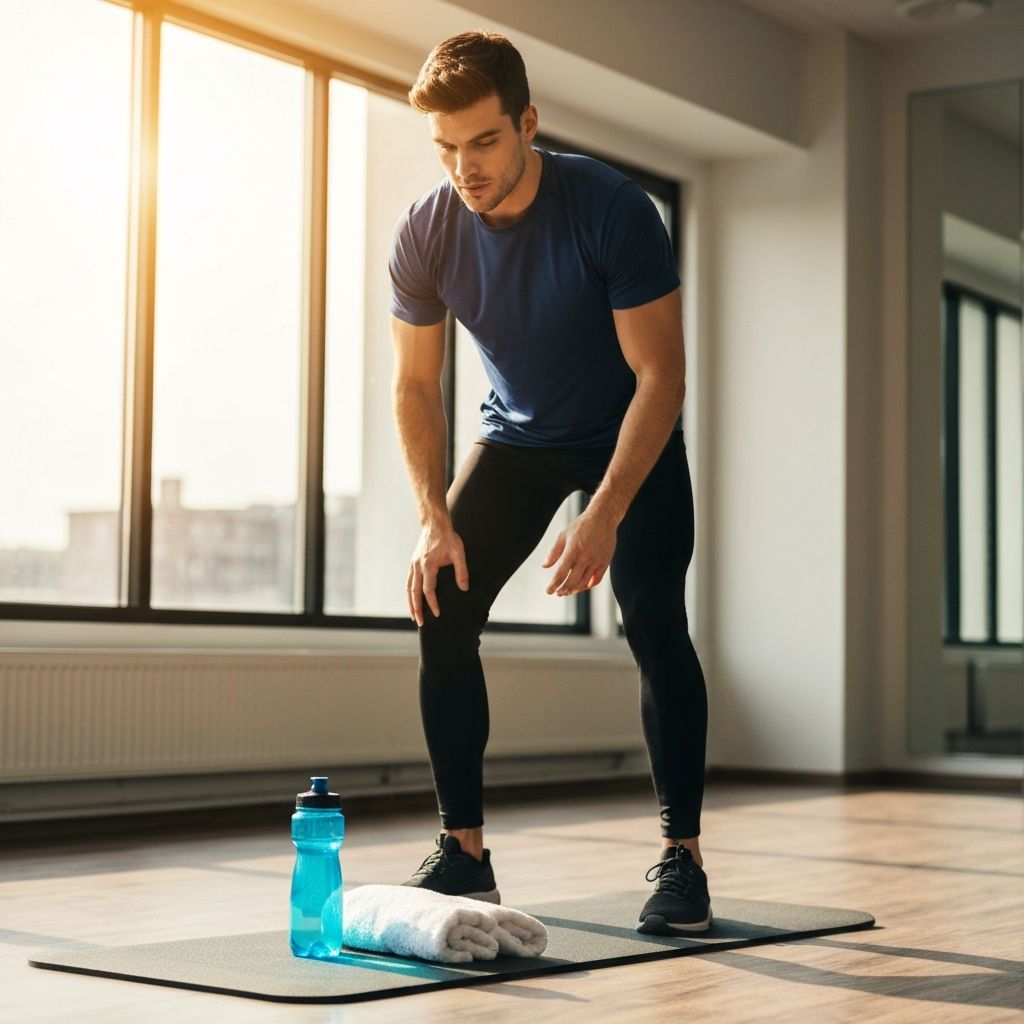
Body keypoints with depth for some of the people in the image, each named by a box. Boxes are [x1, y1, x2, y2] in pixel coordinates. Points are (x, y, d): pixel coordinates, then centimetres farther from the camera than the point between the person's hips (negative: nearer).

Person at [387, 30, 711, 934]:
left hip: (633, 437, -3)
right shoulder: (425, 234, -18)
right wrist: (435, 519, -18)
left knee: (654, 625, -18)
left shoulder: (612, 210, -28)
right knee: (441, 610, -10)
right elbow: (416, 385, -6)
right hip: (517, 436, 4)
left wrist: (604, 515, -35)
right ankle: (464, 851, 0)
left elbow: (660, 374, -26)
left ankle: (683, 859, -7)